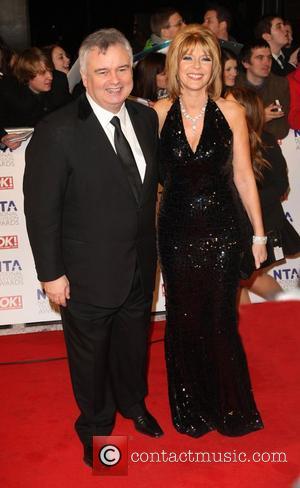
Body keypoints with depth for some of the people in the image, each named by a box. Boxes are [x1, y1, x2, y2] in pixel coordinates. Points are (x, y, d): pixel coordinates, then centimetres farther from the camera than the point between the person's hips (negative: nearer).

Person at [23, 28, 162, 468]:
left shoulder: (146, 119, -2)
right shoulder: (57, 132, -21)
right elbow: (41, 210, -17)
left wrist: (150, 247, 8)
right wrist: (51, 273, -14)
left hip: (141, 268, 5)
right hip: (88, 276, -5)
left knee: (134, 344, 26)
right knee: (90, 356, 18)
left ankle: (133, 403, 54)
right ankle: (96, 425, 44)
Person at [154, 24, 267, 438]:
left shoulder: (230, 113, -4)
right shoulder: (159, 114, -4)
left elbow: (243, 177, 1)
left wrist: (259, 234, 3)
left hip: (223, 231, -1)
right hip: (177, 230, 1)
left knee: (221, 321, 7)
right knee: (183, 321, 13)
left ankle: (229, 407, 31)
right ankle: (191, 408, 34)